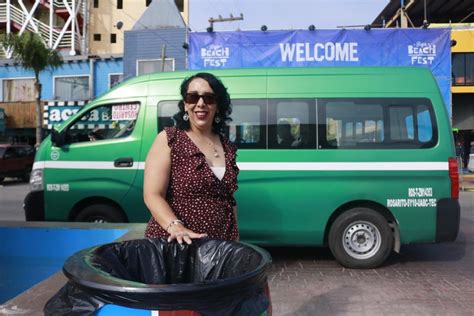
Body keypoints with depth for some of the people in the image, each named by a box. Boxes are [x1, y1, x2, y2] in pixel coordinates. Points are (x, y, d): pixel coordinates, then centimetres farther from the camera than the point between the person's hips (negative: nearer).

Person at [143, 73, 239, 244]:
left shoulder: (228, 147, 6)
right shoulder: (169, 139, -7)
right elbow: (152, 195, -14)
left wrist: (235, 240, 10)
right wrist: (175, 227, -29)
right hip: (173, 242, -4)